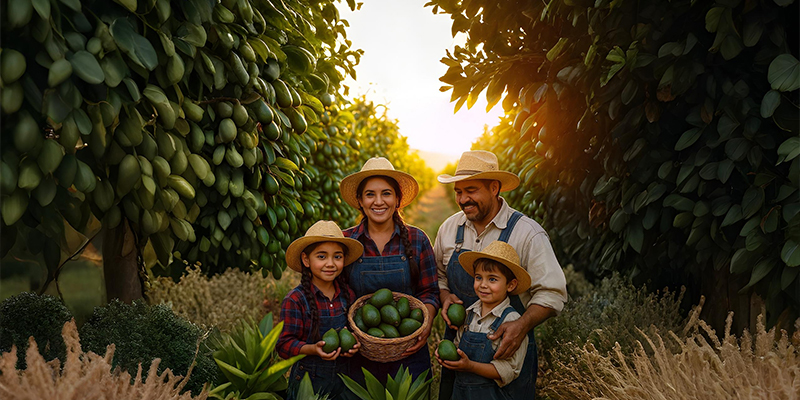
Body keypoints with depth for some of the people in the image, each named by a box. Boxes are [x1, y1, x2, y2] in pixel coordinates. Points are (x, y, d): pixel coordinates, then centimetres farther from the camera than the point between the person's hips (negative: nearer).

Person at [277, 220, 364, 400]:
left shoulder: (347, 295, 1)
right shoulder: (295, 301, -15)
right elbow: (285, 345, -14)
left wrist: (354, 343, -8)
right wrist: (313, 349, -29)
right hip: (308, 380, -4)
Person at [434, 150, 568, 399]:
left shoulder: (528, 233, -12)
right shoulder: (449, 228, 2)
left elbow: (551, 293, -13)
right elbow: (439, 276, 15)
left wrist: (522, 325, -28)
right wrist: (445, 297, -7)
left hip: (509, 350, -4)